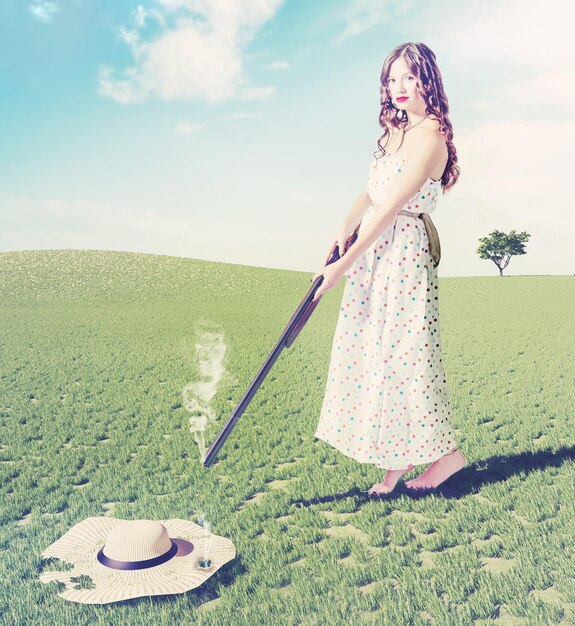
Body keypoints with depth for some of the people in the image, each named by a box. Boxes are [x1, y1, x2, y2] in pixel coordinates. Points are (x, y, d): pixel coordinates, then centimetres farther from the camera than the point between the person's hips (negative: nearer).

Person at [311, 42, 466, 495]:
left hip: (404, 252, -9)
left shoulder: (430, 137, -12)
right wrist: (344, 231, -3)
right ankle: (397, 465, 18)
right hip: (374, 254, 9)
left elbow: (391, 208, -18)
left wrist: (344, 264, -18)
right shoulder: (398, 131, 16)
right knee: (377, 353, 8)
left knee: (400, 354, -4)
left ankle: (446, 453, 14)